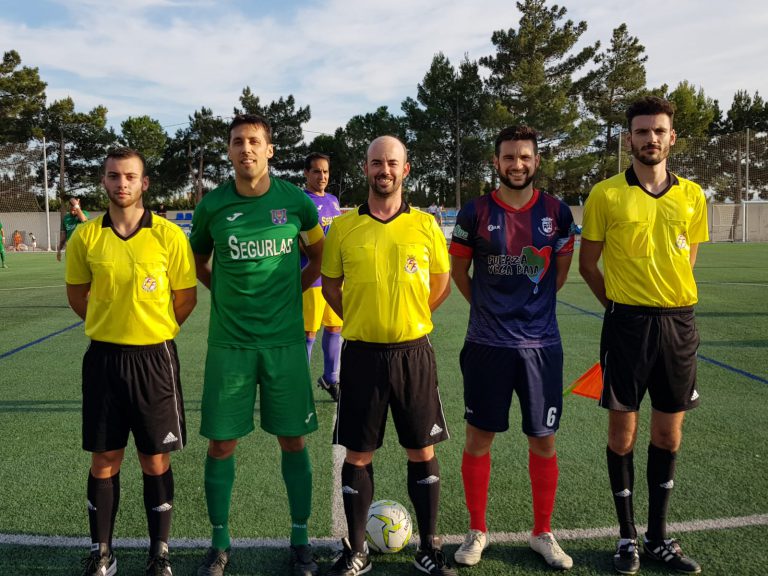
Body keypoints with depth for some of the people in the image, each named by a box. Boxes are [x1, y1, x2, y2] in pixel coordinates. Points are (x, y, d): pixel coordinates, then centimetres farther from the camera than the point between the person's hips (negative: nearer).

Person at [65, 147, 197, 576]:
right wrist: (113, 324, 8)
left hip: (154, 358, -2)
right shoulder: (86, 237, -1)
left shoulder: (169, 235, -7)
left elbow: (186, 298, 0)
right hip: (103, 358, 2)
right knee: (104, 461, 11)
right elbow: (77, 295, 11)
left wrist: (153, 331, 5)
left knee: (156, 461, 7)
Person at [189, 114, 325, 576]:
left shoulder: (295, 200, -2)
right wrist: (230, 294, 3)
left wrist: (293, 288, 4)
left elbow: (319, 253, 14)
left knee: (293, 439, 6)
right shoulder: (213, 205, -1)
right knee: (221, 442, 5)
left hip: (285, 338, 0)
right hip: (228, 342, 1)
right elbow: (199, 261, 15)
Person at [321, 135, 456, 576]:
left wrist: (410, 317, 5)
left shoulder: (426, 225, 1)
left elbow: (441, 282, 11)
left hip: (414, 351, 0)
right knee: (358, 454, 8)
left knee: (422, 452, 8)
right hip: (362, 353, 0)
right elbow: (331, 285, 11)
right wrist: (360, 321, 4)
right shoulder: (343, 227, 1)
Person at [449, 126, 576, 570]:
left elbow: (560, 270, 14)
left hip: (541, 343, 1)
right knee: (479, 438, 5)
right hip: (487, 344, -1)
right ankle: (477, 532, 25)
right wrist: (490, 307, 10)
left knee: (544, 441, 8)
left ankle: (543, 533, 27)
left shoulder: (556, 212, 2)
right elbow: (459, 270, 9)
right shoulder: (476, 212, -2)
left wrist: (532, 304, 10)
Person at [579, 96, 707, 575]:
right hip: (627, 324, -3)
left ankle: (659, 537, 28)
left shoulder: (692, 195, 6)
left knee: (669, 434, 11)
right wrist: (621, 305, 6)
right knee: (623, 432, 4)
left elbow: (688, 259, 16)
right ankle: (628, 536, 23)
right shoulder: (605, 194, -4)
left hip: (679, 323, 3)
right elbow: (588, 264, 3)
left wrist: (672, 302, 11)